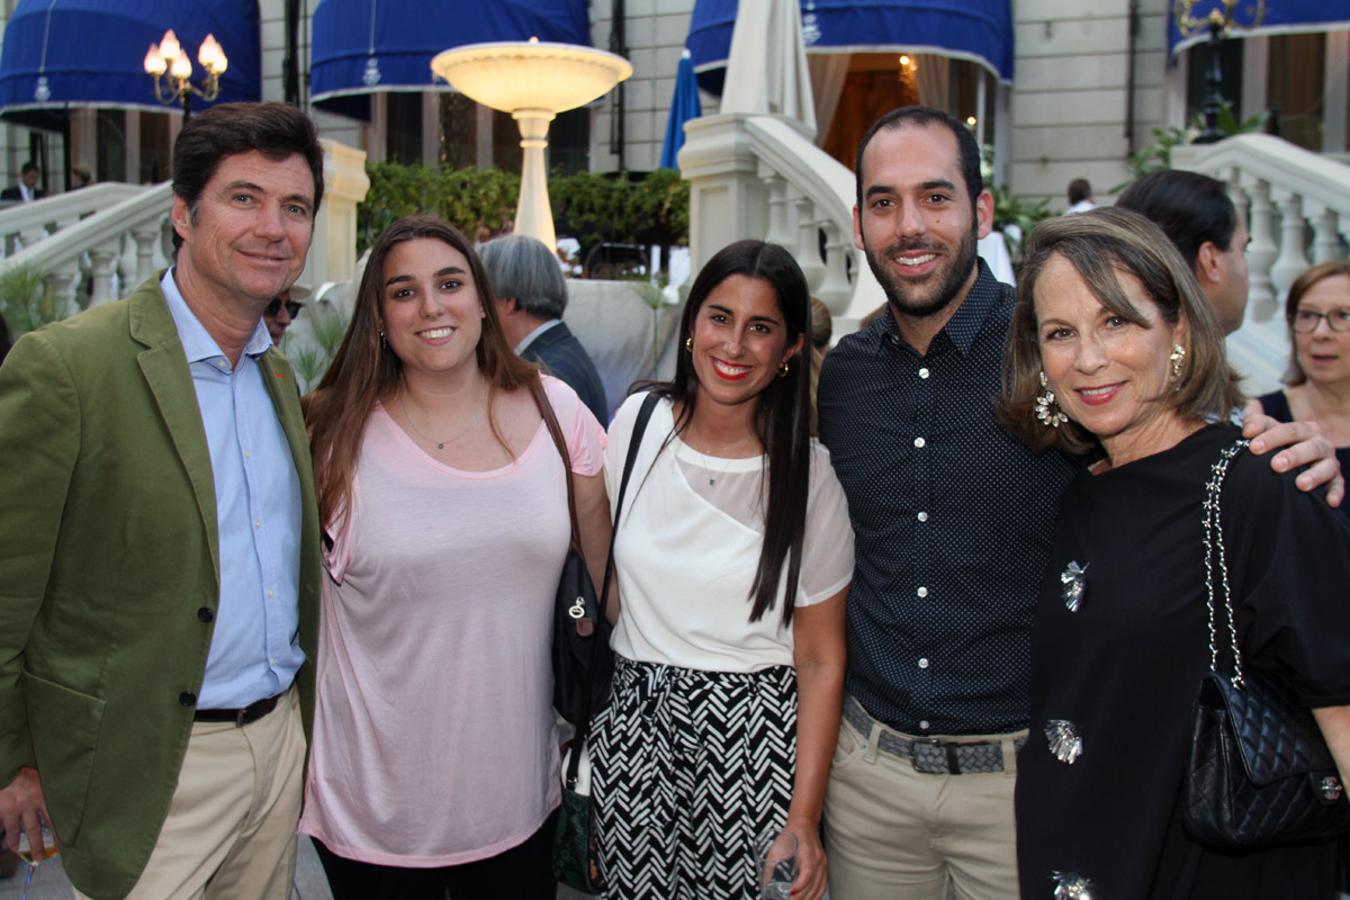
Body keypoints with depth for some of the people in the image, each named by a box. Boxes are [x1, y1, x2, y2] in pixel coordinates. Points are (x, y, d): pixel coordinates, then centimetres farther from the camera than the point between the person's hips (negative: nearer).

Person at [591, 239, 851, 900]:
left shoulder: (807, 475, -9)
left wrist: (804, 820, -12)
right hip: (634, 726, 3)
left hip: (755, 739, -2)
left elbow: (820, 659, -7)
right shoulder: (639, 422, -1)